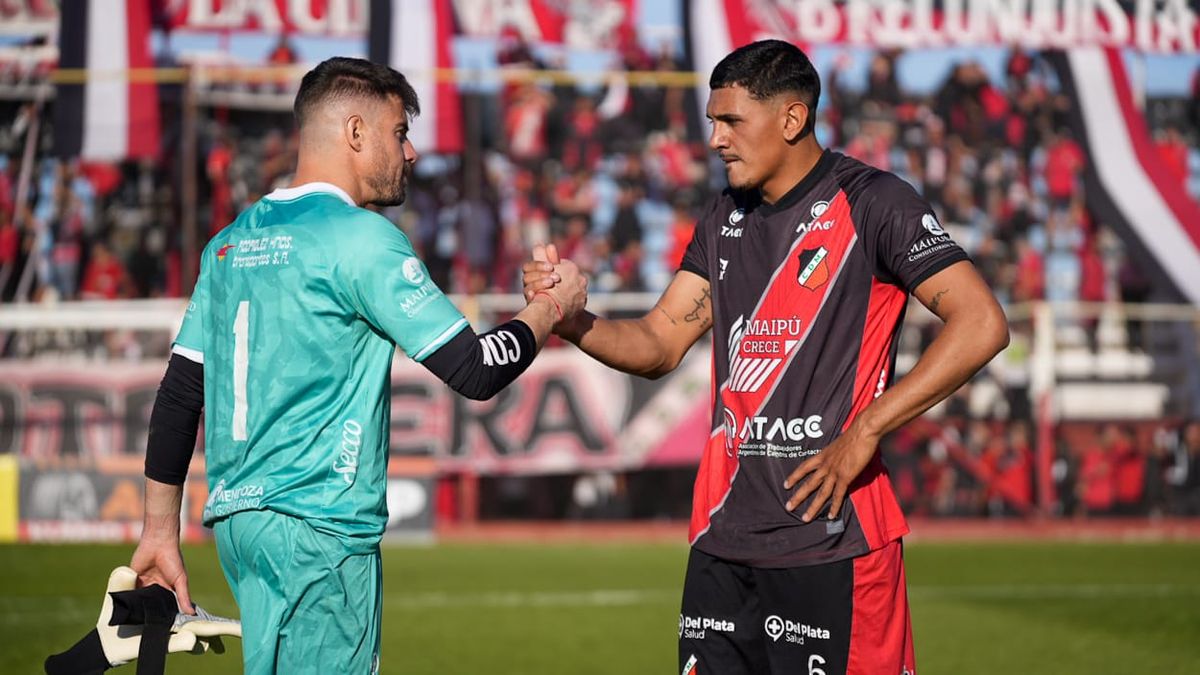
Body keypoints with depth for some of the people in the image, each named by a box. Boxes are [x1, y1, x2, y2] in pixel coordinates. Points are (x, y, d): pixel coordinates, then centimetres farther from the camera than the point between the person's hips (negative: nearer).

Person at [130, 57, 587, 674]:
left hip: (236, 519, 8)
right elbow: (474, 370, -11)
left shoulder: (230, 243, 14)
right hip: (319, 528, -8)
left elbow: (178, 396, 15)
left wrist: (160, 533, 20)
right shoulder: (359, 237, -9)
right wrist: (551, 306, 7)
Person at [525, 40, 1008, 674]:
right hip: (723, 536, 7)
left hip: (833, 533, -6)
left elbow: (981, 325, -14)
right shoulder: (725, 217, 16)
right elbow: (659, 345, 16)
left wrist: (864, 432, -17)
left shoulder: (869, 202, -6)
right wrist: (569, 320, -4)